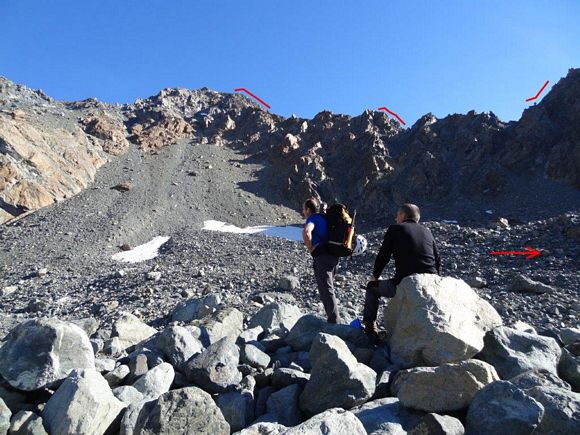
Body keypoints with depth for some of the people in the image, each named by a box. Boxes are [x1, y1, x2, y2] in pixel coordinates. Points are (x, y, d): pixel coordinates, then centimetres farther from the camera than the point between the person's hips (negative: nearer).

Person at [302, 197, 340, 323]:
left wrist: (310, 248, -14)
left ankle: (334, 322, -4)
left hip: (322, 257, -9)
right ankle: (335, 320, 28)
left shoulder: (313, 218, -6)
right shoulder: (323, 217, 20)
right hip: (333, 256, 9)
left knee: (326, 291, -5)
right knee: (329, 289, 20)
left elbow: (306, 232, -29)